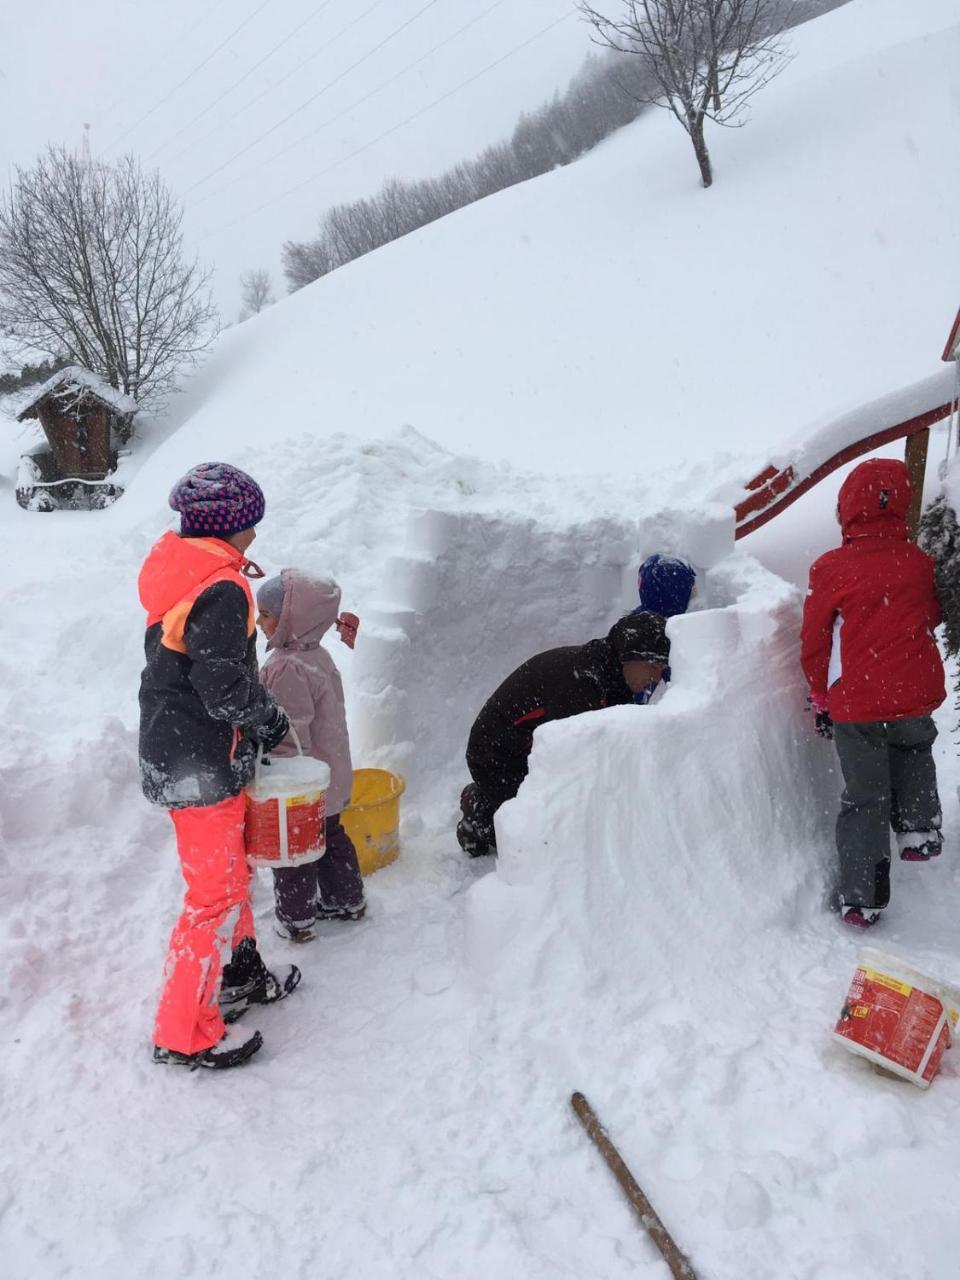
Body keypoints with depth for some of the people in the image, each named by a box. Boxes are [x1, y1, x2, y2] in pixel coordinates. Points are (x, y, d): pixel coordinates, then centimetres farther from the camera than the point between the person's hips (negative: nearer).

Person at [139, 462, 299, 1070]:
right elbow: (226, 689, -25)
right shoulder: (222, 590, -23)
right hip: (203, 766, -10)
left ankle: (239, 975, 41)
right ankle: (184, 1034, 15)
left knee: (230, 871, 24)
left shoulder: (180, 573, 7)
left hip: (174, 751, 10)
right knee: (216, 893, 2)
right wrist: (273, 720, -8)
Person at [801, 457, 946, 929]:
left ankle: (861, 899, 14)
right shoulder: (920, 563, -1)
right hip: (915, 694, 2)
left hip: (854, 704, -2)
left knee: (864, 799, 10)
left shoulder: (831, 569, -10)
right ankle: (918, 828, 24)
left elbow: (815, 643, -1)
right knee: (914, 752, 35)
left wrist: (822, 700, 13)